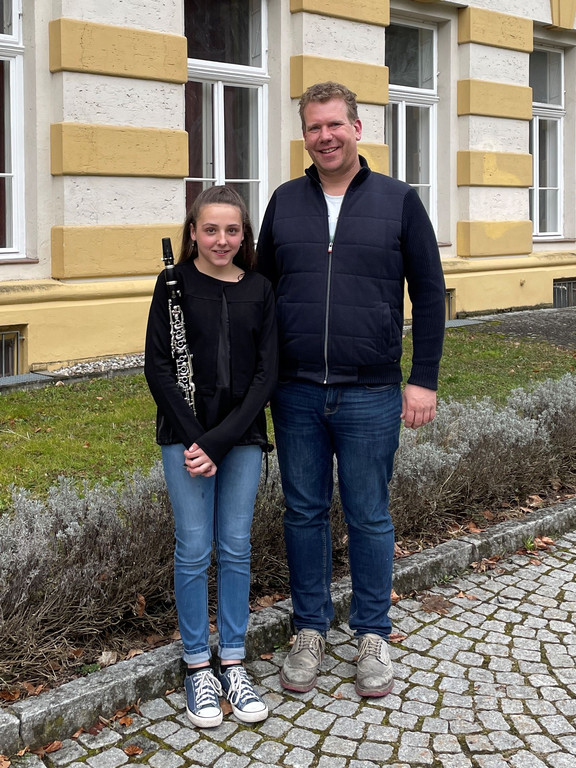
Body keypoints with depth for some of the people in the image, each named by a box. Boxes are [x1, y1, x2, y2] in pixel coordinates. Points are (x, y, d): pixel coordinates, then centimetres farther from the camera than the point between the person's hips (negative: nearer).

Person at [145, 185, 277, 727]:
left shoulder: (259, 290, 2)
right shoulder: (175, 284, -2)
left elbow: (266, 372, -1)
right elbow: (157, 366, -5)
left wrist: (219, 440, -11)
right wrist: (193, 438, -14)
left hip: (241, 435, 2)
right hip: (186, 434, -2)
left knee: (236, 549, 7)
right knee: (194, 550, 1)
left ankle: (232, 665, 20)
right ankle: (198, 668, 16)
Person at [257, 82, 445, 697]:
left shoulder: (399, 201, 1)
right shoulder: (285, 202, 8)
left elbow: (429, 294, 2)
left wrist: (423, 379, -3)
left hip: (371, 395, -2)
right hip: (296, 393, 3)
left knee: (369, 518, 6)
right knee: (304, 513, 10)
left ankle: (372, 636, 22)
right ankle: (310, 630, 25)